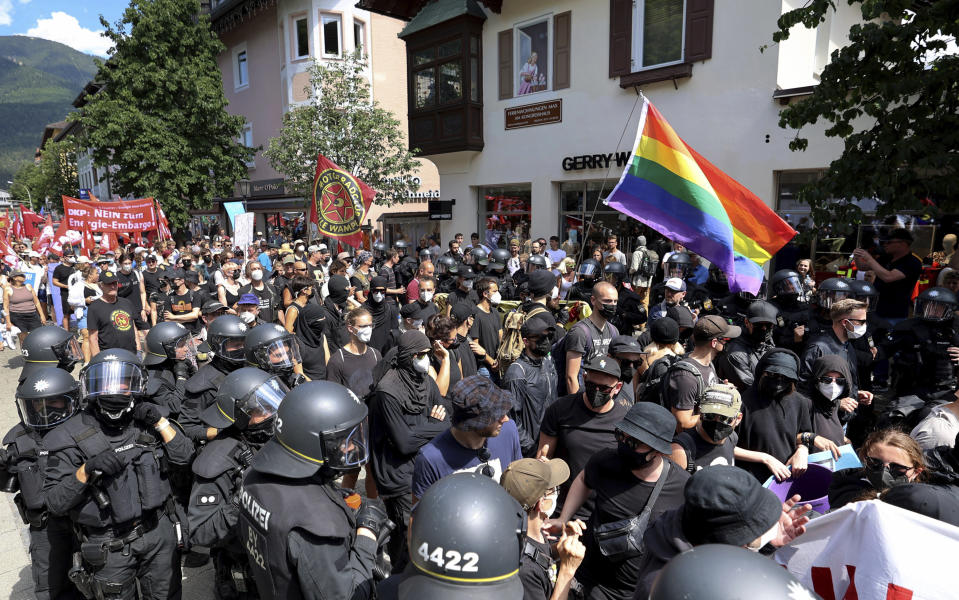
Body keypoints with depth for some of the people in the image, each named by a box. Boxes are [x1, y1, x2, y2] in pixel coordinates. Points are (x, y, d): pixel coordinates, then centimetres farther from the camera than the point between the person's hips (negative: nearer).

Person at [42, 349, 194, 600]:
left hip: (160, 532, 3)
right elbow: (55, 503, -11)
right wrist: (86, 470, -27)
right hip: (110, 547, -3)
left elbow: (185, 456, -4)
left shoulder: (145, 421, -2)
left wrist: (160, 421, -13)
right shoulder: (72, 435, -11)